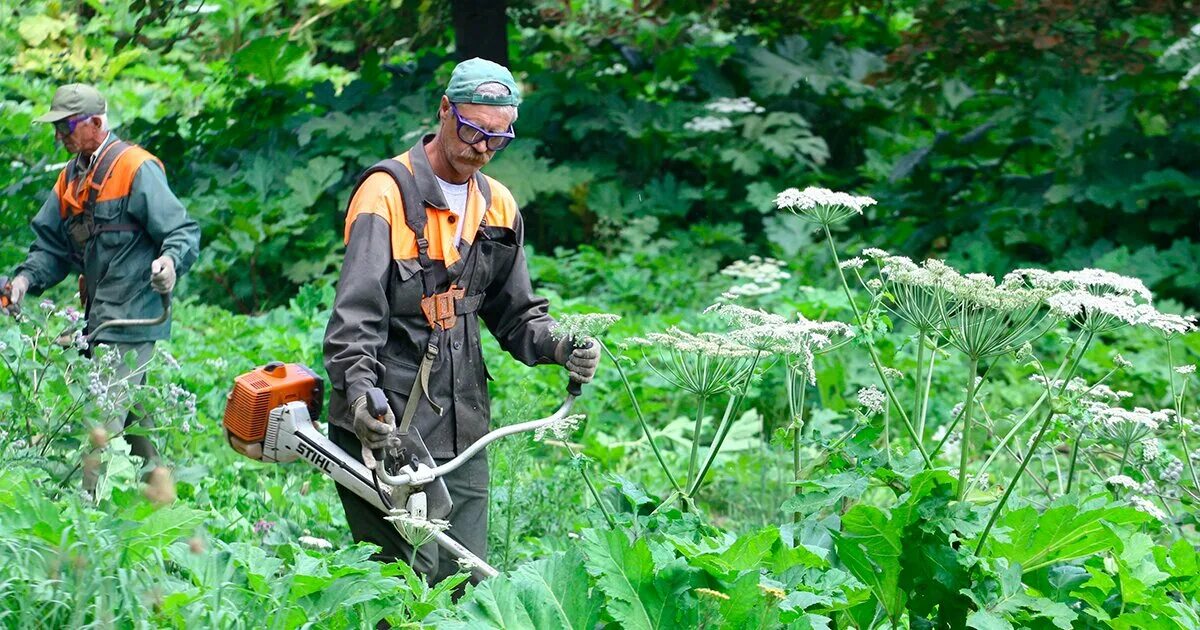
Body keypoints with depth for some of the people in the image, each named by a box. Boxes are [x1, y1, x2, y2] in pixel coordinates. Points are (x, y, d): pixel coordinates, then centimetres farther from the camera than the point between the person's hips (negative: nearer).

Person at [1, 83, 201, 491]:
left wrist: (170, 260, -34)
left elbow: (183, 231, -14)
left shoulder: (136, 168, -11)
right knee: (129, 414, 16)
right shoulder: (71, 178, 15)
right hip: (99, 317, 9)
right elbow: (52, 245, 15)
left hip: (132, 316, -9)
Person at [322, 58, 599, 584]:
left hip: (461, 431, 7)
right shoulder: (388, 193, -8)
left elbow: (514, 313, 22)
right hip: (385, 425, -7)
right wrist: (357, 390, -33)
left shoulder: (498, 207, 14)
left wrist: (558, 347, 1)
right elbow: (356, 311, -18)